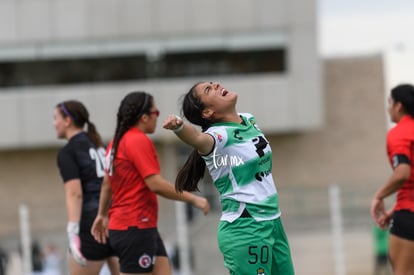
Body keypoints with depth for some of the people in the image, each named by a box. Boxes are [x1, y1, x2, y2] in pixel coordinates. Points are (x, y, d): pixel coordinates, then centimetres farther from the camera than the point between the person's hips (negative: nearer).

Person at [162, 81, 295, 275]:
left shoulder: (249, 121, 6)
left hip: (273, 223, 8)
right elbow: (198, 138, -41)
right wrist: (179, 126, -62)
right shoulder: (219, 135, -17)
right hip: (245, 230, -8)